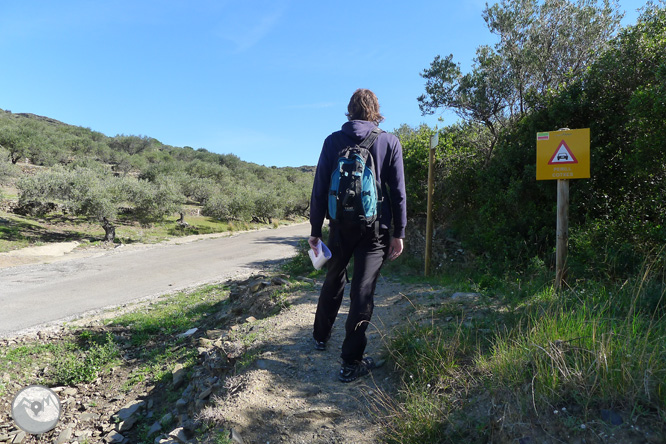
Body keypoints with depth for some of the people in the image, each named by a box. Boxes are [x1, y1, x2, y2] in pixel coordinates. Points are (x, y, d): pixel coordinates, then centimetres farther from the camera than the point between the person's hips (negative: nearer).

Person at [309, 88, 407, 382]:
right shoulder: (389, 142, -1)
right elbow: (398, 192, -3)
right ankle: (351, 362, 5)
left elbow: (319, 189, -1)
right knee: (363, 291, 2)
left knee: (333, 280, 21)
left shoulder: (333, 141, 1)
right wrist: (399, 233, 3)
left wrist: (315, 230, 5)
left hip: (341, 226, 2)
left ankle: (321, 336, 39)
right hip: (375, 228, -2)